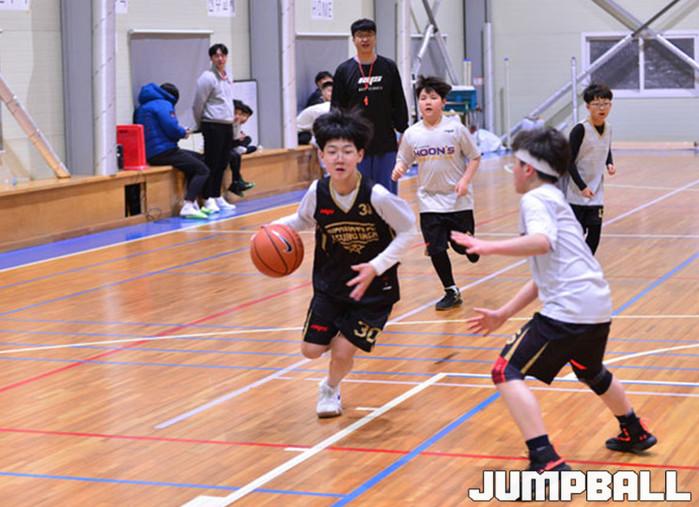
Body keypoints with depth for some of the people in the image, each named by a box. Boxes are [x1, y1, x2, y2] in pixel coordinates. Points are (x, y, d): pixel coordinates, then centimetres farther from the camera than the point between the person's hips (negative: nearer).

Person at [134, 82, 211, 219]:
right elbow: (172, 128, -19)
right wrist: (183, 133, 3)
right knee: (202, 170, -9)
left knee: (195, 157, 28)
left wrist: (181, 132, 16)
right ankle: (188, 207, -23)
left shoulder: (142, 106, 20)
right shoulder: (164, 105, -7)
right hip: (163, 151, -10)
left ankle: (193, 203, 21)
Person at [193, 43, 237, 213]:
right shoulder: (207, 78, -10)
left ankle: (217, 197, 18)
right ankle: (208, 199, 0)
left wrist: (231, 119, 16)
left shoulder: (228, 78, 13)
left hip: (227, 125, 7)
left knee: (222, 164, 11)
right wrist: (201, 125, 2)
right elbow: (198, 104, -7)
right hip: (213, 126, -7)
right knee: (212, 164, -5)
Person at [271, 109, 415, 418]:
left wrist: (376, 267, -22)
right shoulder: (317, 192, -14)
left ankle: (330, 389, 28)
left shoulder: (377, 196, -25)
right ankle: (343, 338, 38)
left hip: (373, 287, -3)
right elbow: (303, 220, 7)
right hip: (330, 283, 3)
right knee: (312, 349, 1)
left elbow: (407, 230, -13)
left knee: (343, 351, -7)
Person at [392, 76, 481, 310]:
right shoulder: (411, 134, -3)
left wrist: (465, 181, -13)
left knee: (467, 250, 6)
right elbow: (404, 161, 6)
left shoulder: (455, 129, -9)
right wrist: (398, 170, -16)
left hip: (458, 200, -2)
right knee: (436, 250, -1)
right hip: (429, 201, 2)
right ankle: (451, 292, 16)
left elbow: (474, 157, -1)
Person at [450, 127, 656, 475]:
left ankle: (546, 462, -20)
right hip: (598, 304, 10)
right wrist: (504, 314, 22)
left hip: (568, 309, -10)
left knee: (507, 372, -9)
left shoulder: (535, 200, -5)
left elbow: (542, 241, -28)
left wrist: (489, 248, -32)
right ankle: (634, 433, 56)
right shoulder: (554, 199, 24)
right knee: (590, 371, 36)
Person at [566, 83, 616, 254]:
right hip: (576, 193, -6)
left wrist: (610, 164, -1)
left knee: (595, 231, 3)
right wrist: (582, 187, -20)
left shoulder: (608, 129, 2)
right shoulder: (580, 130, -17)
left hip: (596, 193, 6)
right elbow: (569, 161, -16)